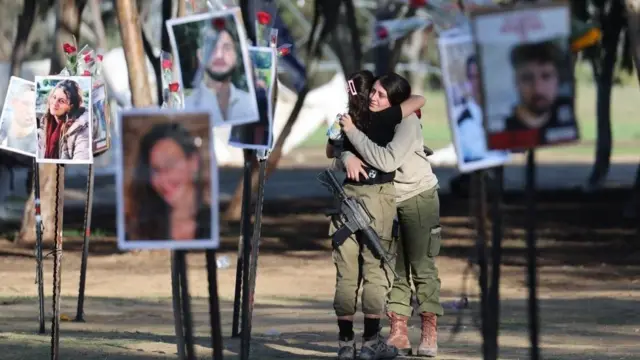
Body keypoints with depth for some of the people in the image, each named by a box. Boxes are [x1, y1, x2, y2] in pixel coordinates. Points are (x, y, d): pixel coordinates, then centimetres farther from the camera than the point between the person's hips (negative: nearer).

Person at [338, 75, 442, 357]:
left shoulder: (407, 122, -22)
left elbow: (387, 161, -34)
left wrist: (354, 133, -29)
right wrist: (348, 156, -23)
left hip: (418, 199, -6)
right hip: (387, 201, 6)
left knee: (422, 267, -3)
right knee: (394, 268, 4)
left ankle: (429, 335, 0)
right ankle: (398, 334, 5)